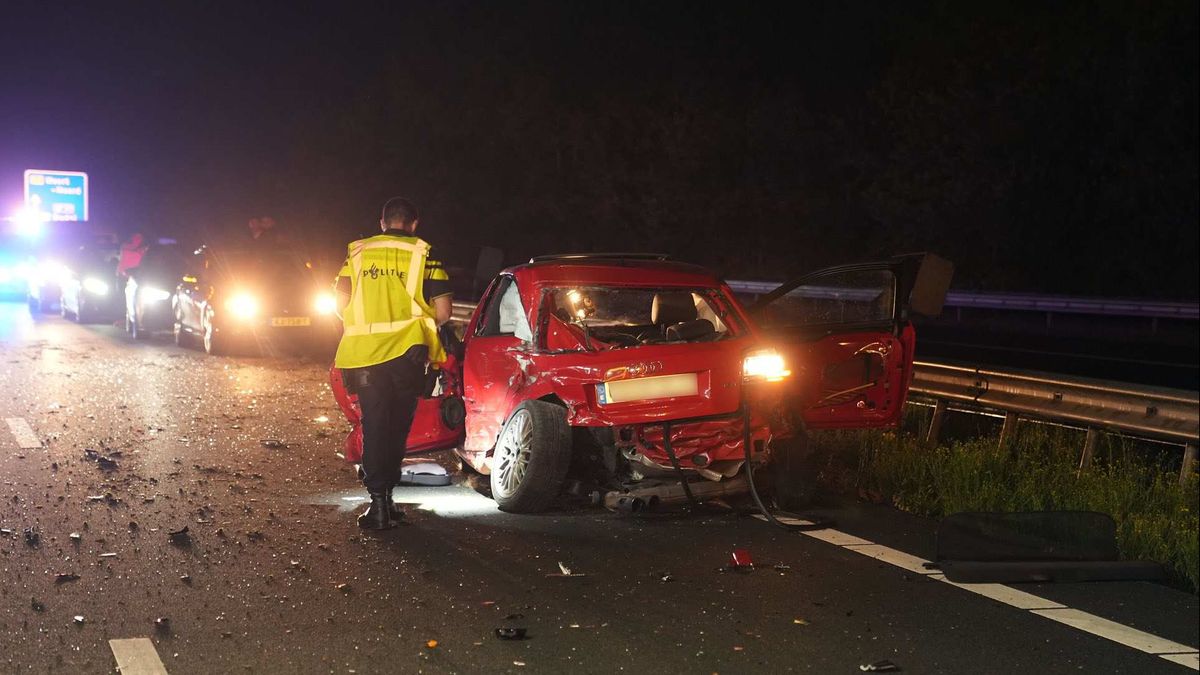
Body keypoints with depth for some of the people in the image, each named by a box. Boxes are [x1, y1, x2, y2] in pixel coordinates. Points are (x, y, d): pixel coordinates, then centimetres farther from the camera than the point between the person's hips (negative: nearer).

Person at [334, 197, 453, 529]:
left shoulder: (357, 253, 9)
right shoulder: (423, 255, 3)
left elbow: (341, 303, 5)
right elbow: (443, 312, -1)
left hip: (364, 353, 1)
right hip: (406, 352, -1)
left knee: (374, 424, 7)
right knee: (397, 425, 13)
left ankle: (378, 501, -3)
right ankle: (385, 496, 19)